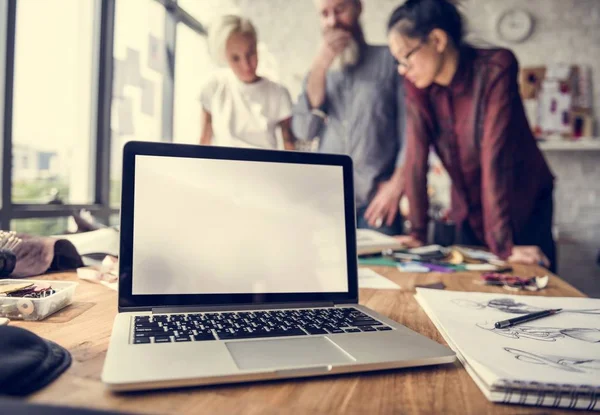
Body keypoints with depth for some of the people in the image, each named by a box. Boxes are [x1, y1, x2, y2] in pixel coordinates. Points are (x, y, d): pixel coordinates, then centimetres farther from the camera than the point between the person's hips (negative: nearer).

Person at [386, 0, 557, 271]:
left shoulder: (494, 71, -24)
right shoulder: (417, 84, -11)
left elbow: (494, 157, -30)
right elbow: (416, 158, -14)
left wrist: (504, 245, -29)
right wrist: (417, 232, -12)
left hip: (523, 206, -4)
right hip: (469, 211, 4)